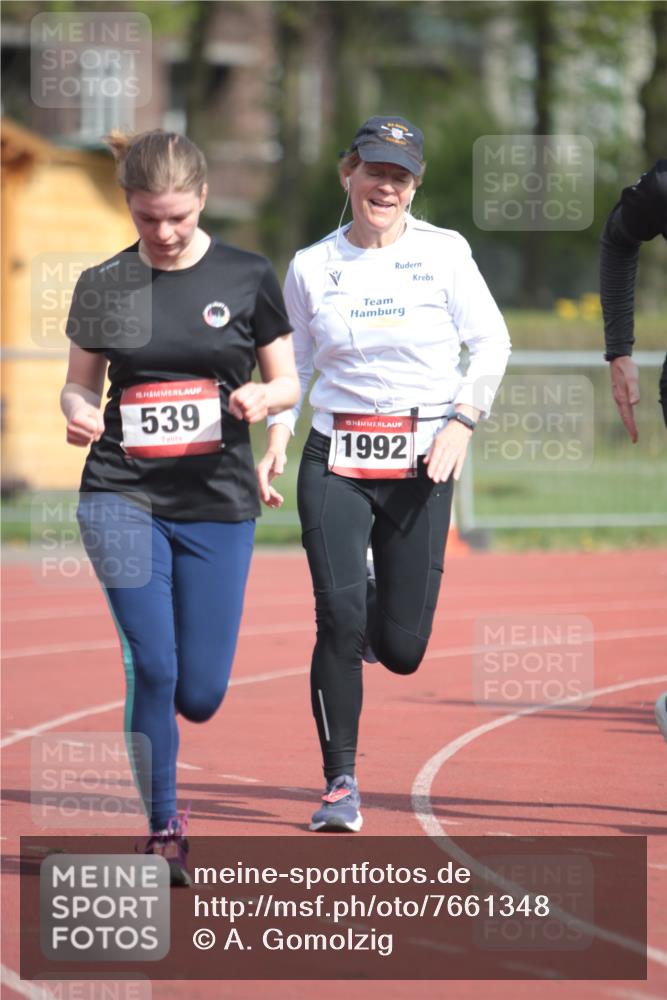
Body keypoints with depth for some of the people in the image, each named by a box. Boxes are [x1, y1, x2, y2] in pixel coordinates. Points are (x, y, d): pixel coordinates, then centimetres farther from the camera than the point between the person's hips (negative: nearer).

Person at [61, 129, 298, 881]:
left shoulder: (246, 278, 1)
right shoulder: (103, 286, 2)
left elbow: (288, 382, 7)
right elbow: (79, 383, 11)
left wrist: (262, 398, -15)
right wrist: (77, 413, -11)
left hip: (218, 503, 0)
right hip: (122, 497, 0)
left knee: (199, 696, 1)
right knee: (151, 667, -12)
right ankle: (163, 830, 4)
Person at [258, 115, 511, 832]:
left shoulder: (443, 253, 1)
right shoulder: (311, 267, 6)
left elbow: (491, 345, 3)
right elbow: (294, 363, 13)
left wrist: (462, 422, -10)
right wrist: (276, 437, -1)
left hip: (422, 458, 0)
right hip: (336, 458, 0)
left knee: (401, 649, -1)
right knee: (337, 620, -15)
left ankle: (377, 597, 37)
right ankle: (340, 784, -3)